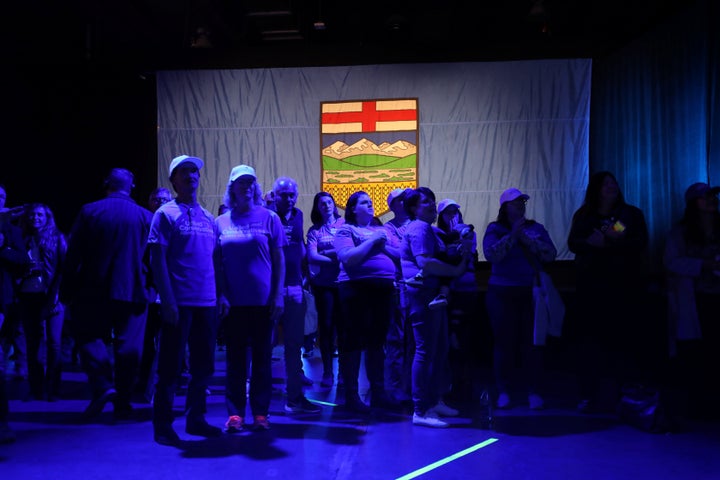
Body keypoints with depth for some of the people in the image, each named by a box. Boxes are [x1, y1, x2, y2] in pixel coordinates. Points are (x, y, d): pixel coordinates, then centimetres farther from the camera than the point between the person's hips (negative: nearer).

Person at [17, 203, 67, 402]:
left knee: (53, 342, -5)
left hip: (50, 296, -3)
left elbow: (64, 267, -3)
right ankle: (36, 388, 12)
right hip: (28, 297, 4)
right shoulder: (24, 240, 12)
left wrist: (56, 292, -13)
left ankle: (52, 389, 3)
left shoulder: (57, 238, 3)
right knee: (32, 342, 6)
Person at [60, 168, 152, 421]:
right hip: (133, 292, 1)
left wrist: (67, 290, 5)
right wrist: (148, 287, 14)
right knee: (128, 346, 6)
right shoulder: (146, 216, -1)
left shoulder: (89, 211, -2)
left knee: (90, 338, 11)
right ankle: (122, 402, 9)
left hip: (94, 290, -1)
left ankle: (102, 385, -8)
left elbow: (73, 255, -2)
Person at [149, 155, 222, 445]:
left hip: (207, 303, 6)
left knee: (203, 366, 12)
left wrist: (221, 295, 8)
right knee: (171, 366, 2)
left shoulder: (208, 218, 13)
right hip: (179, 303, -6)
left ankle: (196, 419, 26)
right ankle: (162, 426, 13)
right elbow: (158, 260, -8)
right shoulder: (165, 214, -3)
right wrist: (168, 300, -15)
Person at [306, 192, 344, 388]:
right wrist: (334, 260, -17)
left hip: (344, 281, 0)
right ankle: (328, 372, 15)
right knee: (326, 326, 4)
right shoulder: (314, 230, 6)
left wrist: (325, 253, -12)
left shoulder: (345, 224, 7)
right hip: (323, 283, 0)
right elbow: (311, 256, -6)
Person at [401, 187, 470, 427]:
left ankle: (435, 400, 29)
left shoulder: (428, 228, 21)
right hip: (422, 292, -11)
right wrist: (455, 270, -21)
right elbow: (424, 261, -27)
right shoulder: (419, 228, -14)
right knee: (425, 350, -9)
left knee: (439, 349, 17)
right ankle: (420, 411, -3)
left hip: (433, 293, 11)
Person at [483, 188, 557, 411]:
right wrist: (512, 235, -17)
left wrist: (528, 239, -12)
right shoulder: (494, 229, 3)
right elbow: (491, 254, -15)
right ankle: (503, 392, 11)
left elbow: (551, 254, -3)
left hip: (531, 293, 2)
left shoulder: (536, 228, 10)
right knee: (504, 343, 1)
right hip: (502, 294, -2)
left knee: (532, 343, 1)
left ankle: (533, 392, 10)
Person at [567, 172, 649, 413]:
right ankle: (589, 395, 2)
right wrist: (592, 242, -17)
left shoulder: (632, 214, 9)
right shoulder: (583, 215, 13)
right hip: (591, 286, 1)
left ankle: (621, 395, 2)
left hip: (623, 285, -1)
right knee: (589, 339, -2)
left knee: (621, 339, -5)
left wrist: (611, 242, -15)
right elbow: (573, 243, 2)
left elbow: (640, 243, -3)